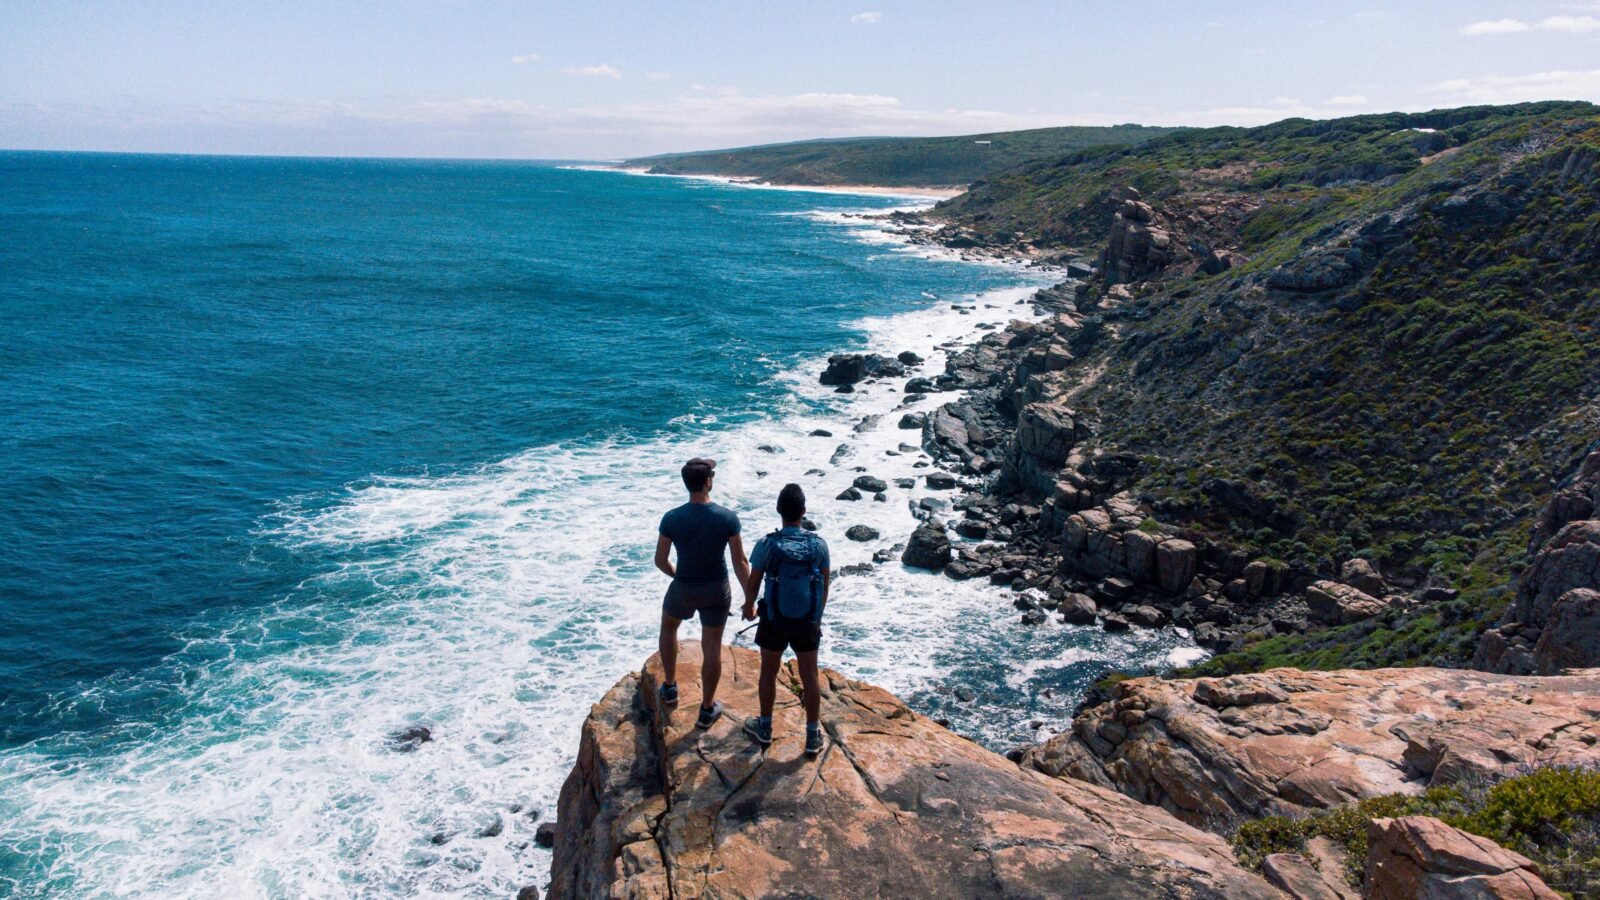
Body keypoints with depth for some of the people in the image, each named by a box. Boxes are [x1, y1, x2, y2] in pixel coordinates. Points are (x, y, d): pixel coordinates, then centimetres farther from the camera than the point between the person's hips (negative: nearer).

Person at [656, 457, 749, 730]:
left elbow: (660, 560, -5)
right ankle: (707, 709, 24)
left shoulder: (671, 519, -15)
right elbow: (740, 562, -11)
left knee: (668, 628, 30)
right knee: (712, 648, 13)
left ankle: (670, 688, 40)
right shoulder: (727, 518, -16)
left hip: (683, 588, 1)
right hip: (717, 590, 0)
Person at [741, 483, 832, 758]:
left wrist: (748, 607, 15)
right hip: (808, 622, 1)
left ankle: (765, 729, 35)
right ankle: (813, 737, 23)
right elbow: (825, 583, -1)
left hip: (774, 622, -1)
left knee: (769, 673, 19)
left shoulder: (766, 545, -18)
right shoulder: (819, 544, -13)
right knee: (809, 677, 13)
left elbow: (753, 582, -6)